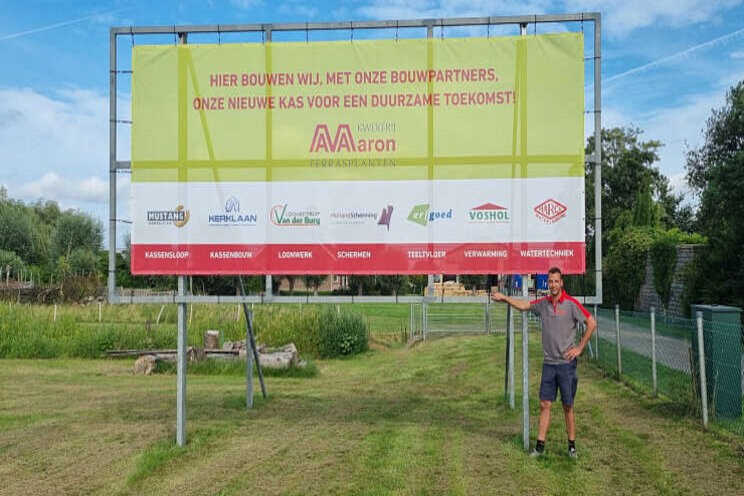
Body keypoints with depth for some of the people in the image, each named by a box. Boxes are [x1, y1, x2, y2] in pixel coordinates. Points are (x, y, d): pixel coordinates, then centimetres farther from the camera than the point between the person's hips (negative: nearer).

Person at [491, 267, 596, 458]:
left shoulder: (571, 304, -8)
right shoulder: (543, 303, 7)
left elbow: (592, 323, -5)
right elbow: (523, 305, 24)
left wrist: (579, 348, -5)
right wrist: (505, 298, 17)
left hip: (566, 363, -4)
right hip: (548, 363, 4)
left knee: (567, 407, 4)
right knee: (545, 404, 3)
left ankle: (572, 446, 17)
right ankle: (540, 446, 8)